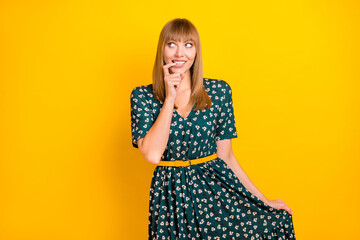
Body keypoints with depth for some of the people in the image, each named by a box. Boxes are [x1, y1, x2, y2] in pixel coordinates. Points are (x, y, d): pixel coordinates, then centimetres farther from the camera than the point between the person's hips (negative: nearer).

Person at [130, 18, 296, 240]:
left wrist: (265, 201, 6)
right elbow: (152, 154, -14)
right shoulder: (143, 96, 0)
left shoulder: (219, 91, 2)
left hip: (218, 187, 1)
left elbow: (226, 156, 6)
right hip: (171, 195, -1)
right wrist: (170, 98, -12)